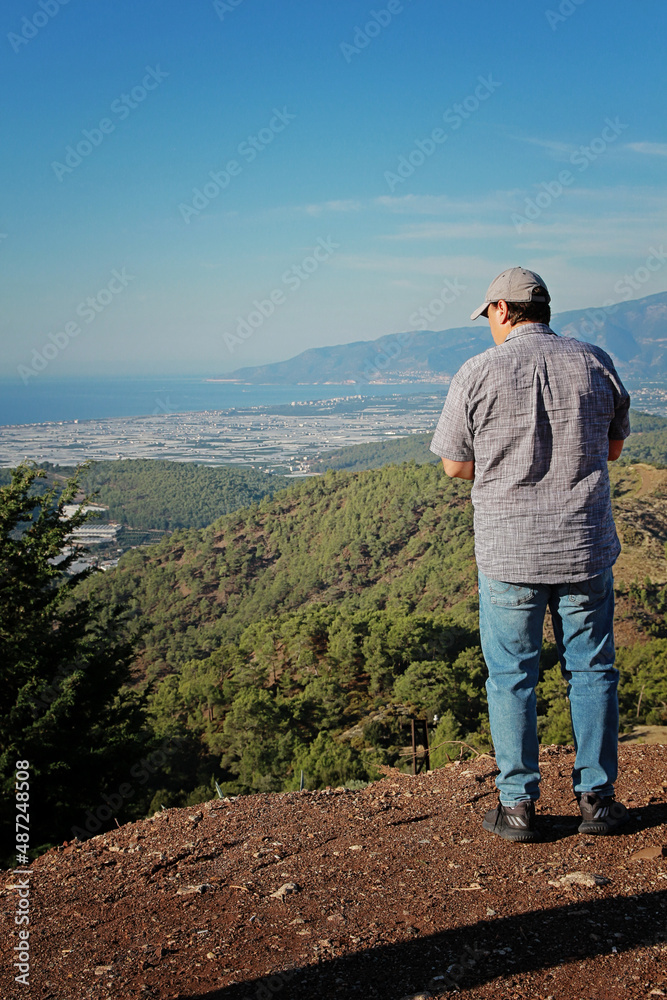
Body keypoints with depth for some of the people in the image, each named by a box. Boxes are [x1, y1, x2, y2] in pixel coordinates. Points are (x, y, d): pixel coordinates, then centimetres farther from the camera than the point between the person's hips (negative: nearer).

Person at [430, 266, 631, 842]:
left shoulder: (477, 374, -8)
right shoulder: (595, 363, 1)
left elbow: (455, 465, -1)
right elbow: (614, 446, 13)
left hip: (508, 552, -2)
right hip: (586, 547, 2)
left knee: (511, 677, 9)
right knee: (591, 670, 14)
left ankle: (518, 806, 16)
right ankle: (596, 799, 21)